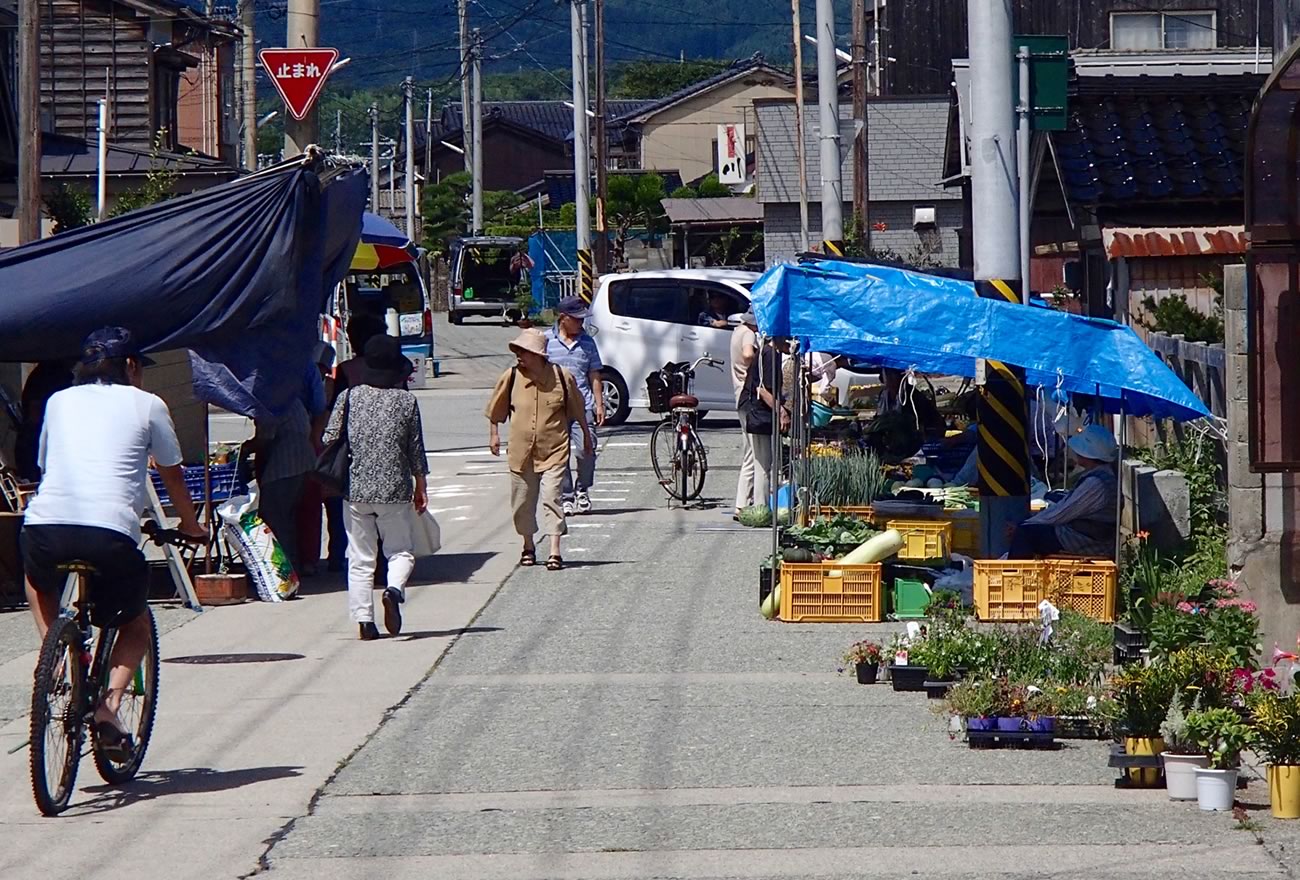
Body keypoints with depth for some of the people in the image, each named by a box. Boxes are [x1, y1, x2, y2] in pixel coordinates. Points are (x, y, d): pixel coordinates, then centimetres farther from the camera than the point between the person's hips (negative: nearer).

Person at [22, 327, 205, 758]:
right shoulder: (146, 404, 16)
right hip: (111, 534, -2)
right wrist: (191, 525, 42)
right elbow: (172, 476, 25)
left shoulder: (59, 401, 23)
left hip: (45, 525, 2)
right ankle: (109, 702, -1)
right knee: (136, 627, 24)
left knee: (38, 577, 39)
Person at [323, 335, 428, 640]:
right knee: (401, 550, 11)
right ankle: (394, 589, -18)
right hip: (394, 489, -1)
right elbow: (416, 450, 4)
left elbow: (329, 440, 1)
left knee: (360, 557, 8)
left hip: (354, 489, 1)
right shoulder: (407, 401, -1)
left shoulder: (349, 397, 0)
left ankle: (364, 620, 2)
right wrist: (420, 487, 15)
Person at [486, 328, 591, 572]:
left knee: (551, 498, -12)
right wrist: (494, 433, 14)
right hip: (521, 451, 3)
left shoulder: (562, 377, -6)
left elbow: (577, 409, 10)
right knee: (522, 501, 10)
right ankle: (528, 547, 30)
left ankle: (555, 552, -11)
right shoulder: (511, 377, -3)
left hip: (554, 451, -3)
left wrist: (586, 435, 20)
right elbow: (496, 410, 14)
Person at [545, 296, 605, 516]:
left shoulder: (587, 342, 11)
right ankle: (566, 498, 9)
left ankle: (582, 491, 12)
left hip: (583, 406, 1)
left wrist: (599, 404, 8)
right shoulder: (546, 341, 4)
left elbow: (594, 376, 15)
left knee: (586, 450, -11)